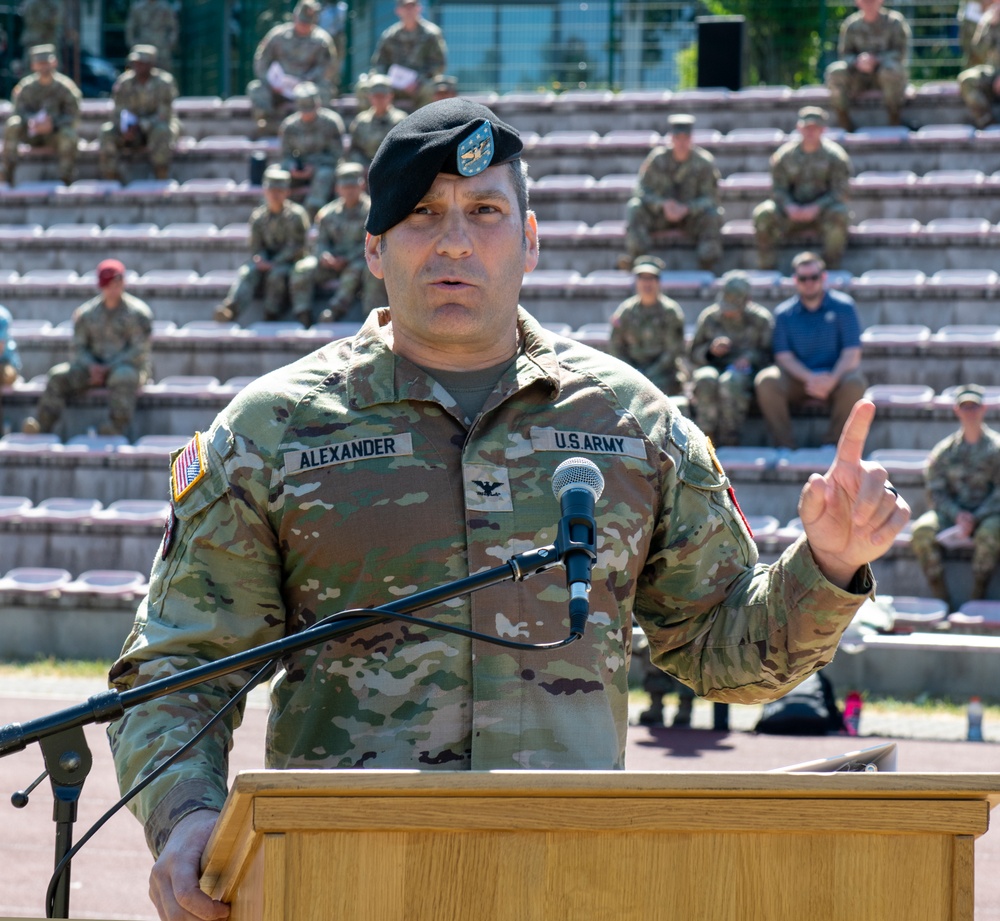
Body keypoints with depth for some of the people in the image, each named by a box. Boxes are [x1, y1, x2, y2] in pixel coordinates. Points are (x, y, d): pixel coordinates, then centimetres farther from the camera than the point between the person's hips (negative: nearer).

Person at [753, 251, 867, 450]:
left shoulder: (843, 306, 2)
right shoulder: (784, 313, 6)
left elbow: (851, 353, -6)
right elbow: (784, 356, -3)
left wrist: (831, 380, -26)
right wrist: (810, 378, -23)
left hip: (834, 376, -1)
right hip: (797, 379, 1)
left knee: (854, 384, -34)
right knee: (766, 381, -29)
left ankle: (831, 445, -18)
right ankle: (785, 446, -22)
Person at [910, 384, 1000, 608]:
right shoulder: (945, 450, 10)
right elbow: (936, 491, 5)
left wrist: (975, 517, -16)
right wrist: (957, 515, -13)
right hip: (950, 512, 2)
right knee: (922, 530, -28)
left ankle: (977, 597, -28)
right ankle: (941, 597, -23)